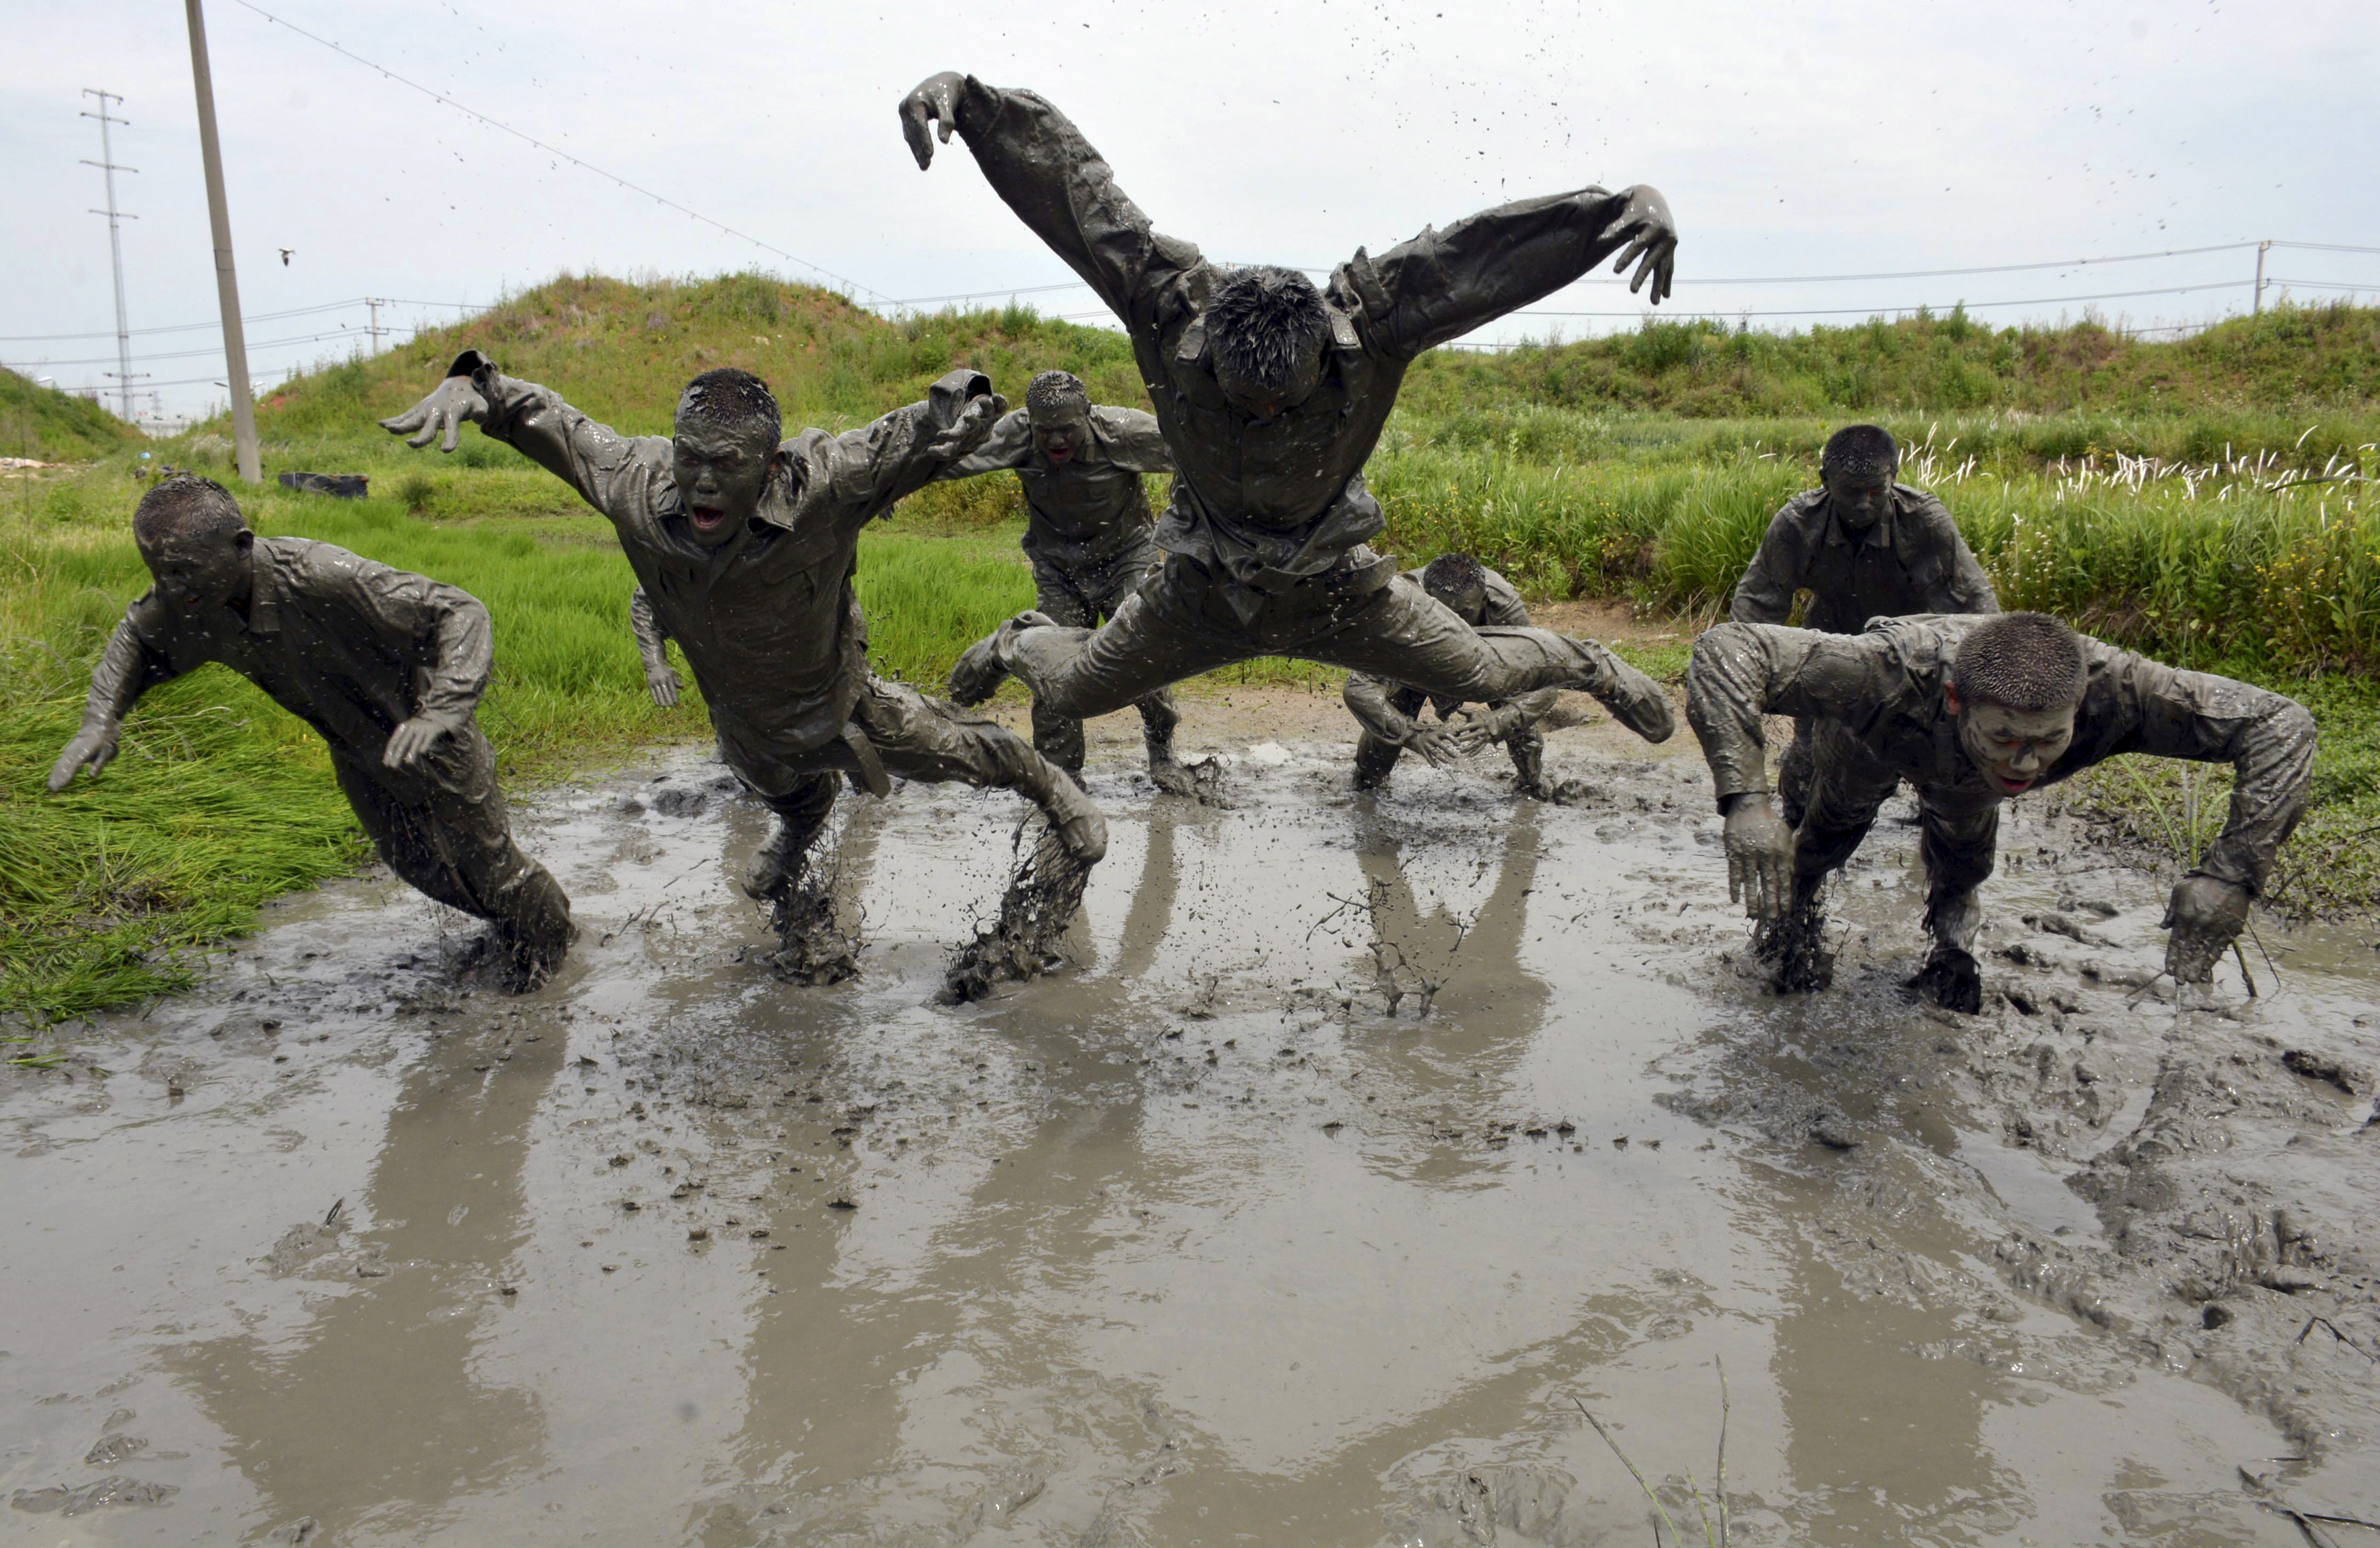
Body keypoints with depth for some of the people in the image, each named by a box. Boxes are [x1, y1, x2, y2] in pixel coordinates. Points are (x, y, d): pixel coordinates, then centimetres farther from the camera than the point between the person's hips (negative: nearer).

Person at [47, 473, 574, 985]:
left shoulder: (323, 579, -41)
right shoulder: (186, 603, -19)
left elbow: (461, 611, -40)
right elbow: (136, 640, 6)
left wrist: (440, 712, -52)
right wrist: (101, 719, -10)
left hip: (433, 740, -7)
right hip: (358, 752, 7)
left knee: (484, 858, 12)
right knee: (418, 866, 24)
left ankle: (548, 930, 44)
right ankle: (506, 922, 53)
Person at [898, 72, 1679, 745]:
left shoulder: (1366, 322, -29)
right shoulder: (1172, 311, -28)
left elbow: (1491, 251, -32)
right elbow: (1068, 180, -25)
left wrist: (1631, 204, -43)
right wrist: (963, 94, -33)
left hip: (1333, 590, -1)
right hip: (1204, 589, 1)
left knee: (1486, 676, 6)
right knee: (1072, 694, 13)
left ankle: (1585, 664, 42)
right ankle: (1019, 642, 51)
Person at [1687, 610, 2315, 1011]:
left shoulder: (2109, 688, -47)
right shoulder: (1889, 673, -55)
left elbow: (2280, 724, -39)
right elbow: (1724, 650, -57)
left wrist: (2231, 873, -52)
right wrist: (1745, 799, -69)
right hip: (1872, 738, -2)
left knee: (1963, 869, 18)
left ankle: (1952, 940, 53)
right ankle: (1790, 915, 53)